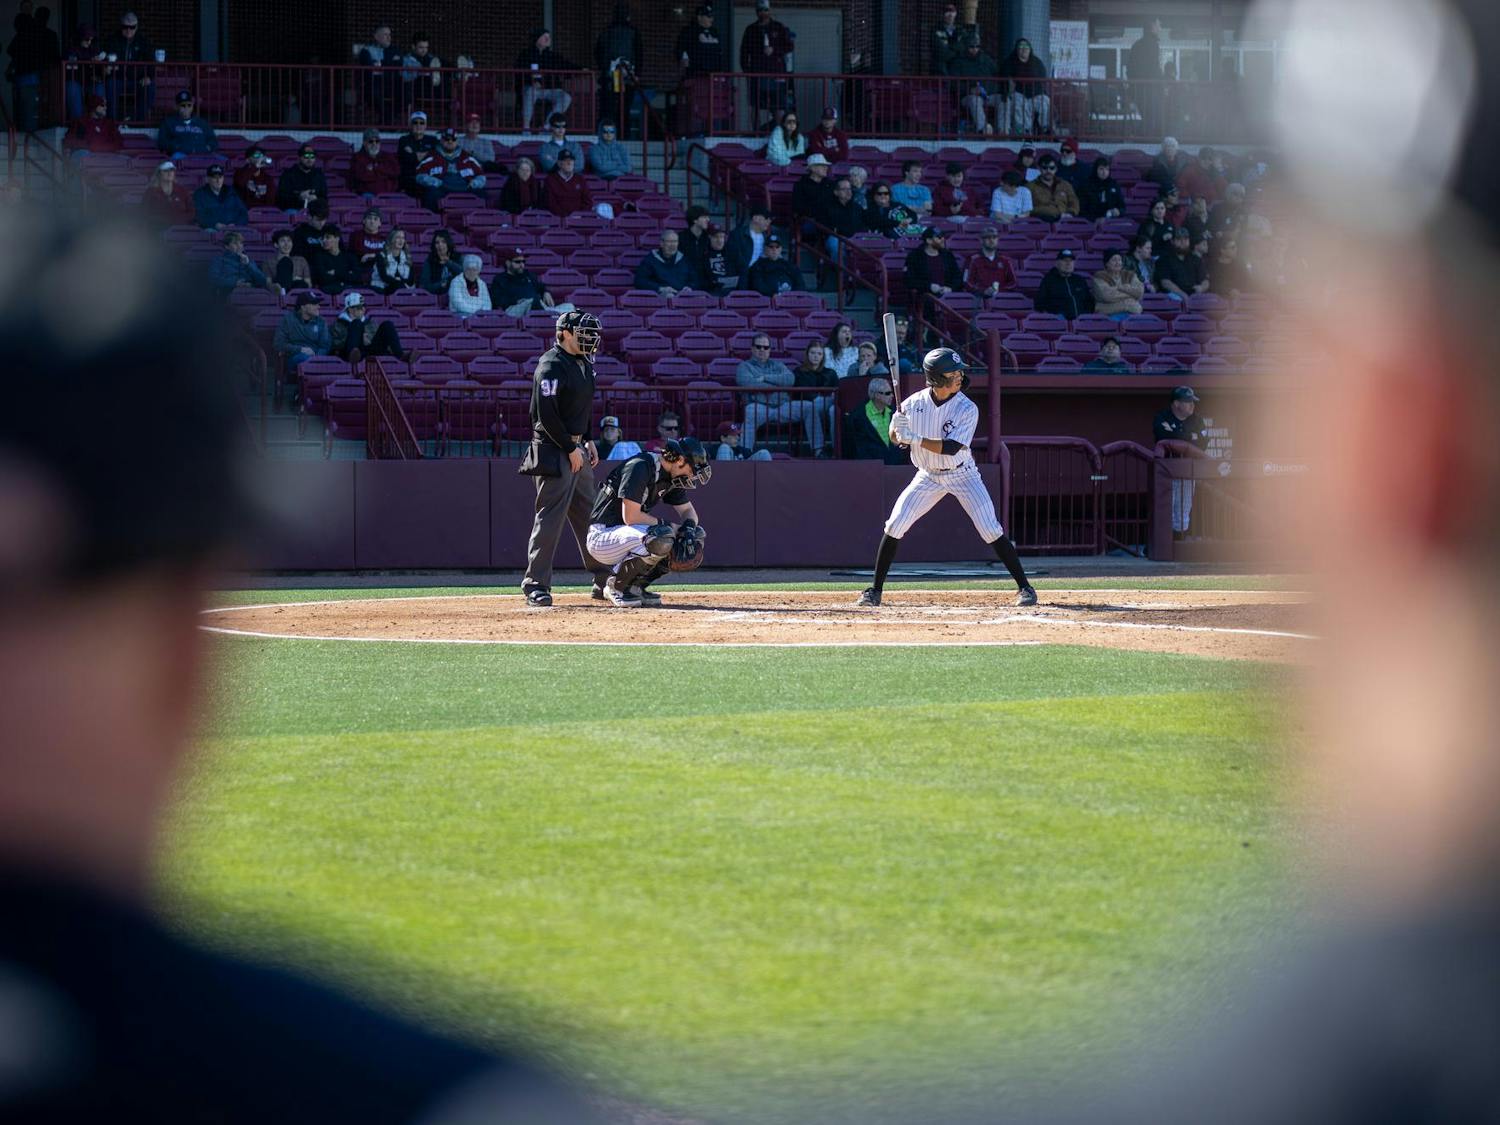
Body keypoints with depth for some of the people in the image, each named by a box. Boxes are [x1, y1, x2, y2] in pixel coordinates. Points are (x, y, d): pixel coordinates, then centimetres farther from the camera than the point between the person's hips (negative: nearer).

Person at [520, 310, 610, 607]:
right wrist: (571, 449, -18)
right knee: (551, 516, -10)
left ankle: (604, 582, 17)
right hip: (553, 449, -9)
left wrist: (588, 440, 14)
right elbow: (546, 414, -21)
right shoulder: (551, 366, -15)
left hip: (576, 448, 9)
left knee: (589, 515, 12)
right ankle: (535, 585, -8)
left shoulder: (584, 363, 14)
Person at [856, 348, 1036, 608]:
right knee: (894, 526, -6)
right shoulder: (915, 403, -11)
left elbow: (951, 448, -29)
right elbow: (894, 436, 1)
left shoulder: (967, 409, -20)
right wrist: (898, 426, -23)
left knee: (991, 530, -12)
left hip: (962, 475, -2)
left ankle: (1024, 587, -4)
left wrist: (914, 439, -35)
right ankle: (876, 590, 6)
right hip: (928, 476, 3)